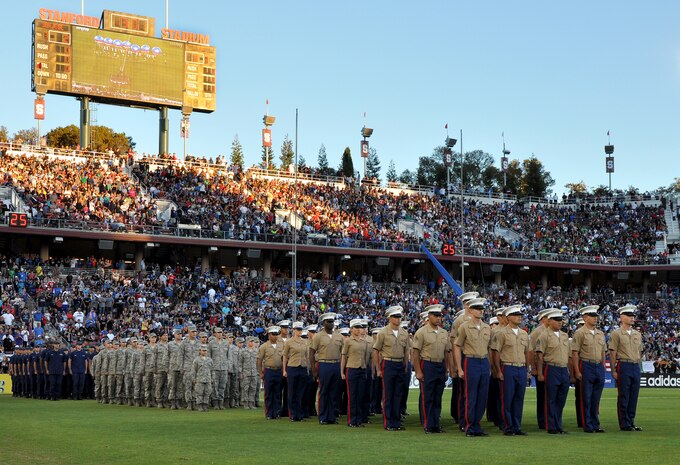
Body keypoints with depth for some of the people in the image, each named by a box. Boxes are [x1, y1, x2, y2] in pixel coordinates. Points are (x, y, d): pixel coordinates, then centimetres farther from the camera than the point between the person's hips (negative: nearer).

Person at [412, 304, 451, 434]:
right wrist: (418, 371, -13)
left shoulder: (444, 333, 11)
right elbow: (416, 353, -8)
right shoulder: (421, 332, -6)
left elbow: (446, 353, 16)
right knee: (427, 398, -2)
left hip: (441, 367, 5)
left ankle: (436, 424, 16)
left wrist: (446, 370, 13)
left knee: (438, 398, 9)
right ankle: (428, 426, 3)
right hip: (427, 366, -5)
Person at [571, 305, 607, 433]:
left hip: (599, 367, 6)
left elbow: (603, 353, 19)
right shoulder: (580, 333, -5)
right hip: (586, 366, -6)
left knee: (596, 399, 9)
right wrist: (577, 371, -13)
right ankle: (588, 426, 4)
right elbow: (575, 353, -8)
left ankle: (595, 425, 15)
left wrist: (603, 369, 13)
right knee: (586, 399, -1)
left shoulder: (600, 334, 13)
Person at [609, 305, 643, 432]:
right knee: (623, 397, -2)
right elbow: (612, 353, -6)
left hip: (636, 367, 6)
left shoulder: (638, 334, 15)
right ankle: (624, 424, 3)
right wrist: (613, 370, -10)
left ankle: (631, 422, 15)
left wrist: (638, 366, 15)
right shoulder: (616, 333, -3)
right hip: (624, 366, -6)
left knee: (634, 397, 8)